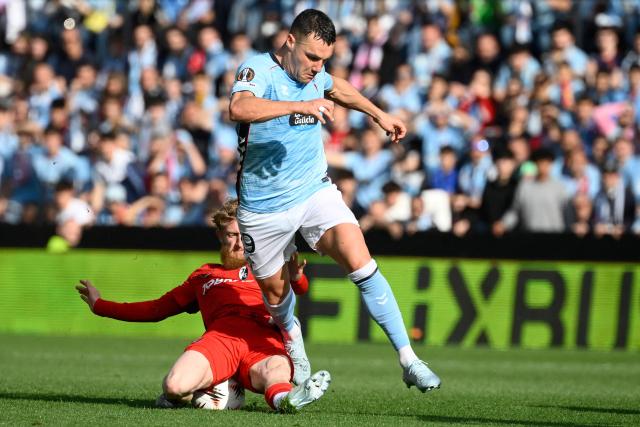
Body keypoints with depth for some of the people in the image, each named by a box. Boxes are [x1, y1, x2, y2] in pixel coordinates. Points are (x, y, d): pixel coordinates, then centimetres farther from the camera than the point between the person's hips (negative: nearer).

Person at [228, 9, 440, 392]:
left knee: (361, 264, -19)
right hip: (264, 207, -3)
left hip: (315, 191, 3)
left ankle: (408, 360, -19)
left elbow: (337, 88, 29)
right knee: (276, 292, 12)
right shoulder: (258, 70, -17)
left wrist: (378, 114, 34)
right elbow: (239, 108, -41)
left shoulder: (313, 74, 2)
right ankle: (292, 341, 49)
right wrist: (300, 106, -48)